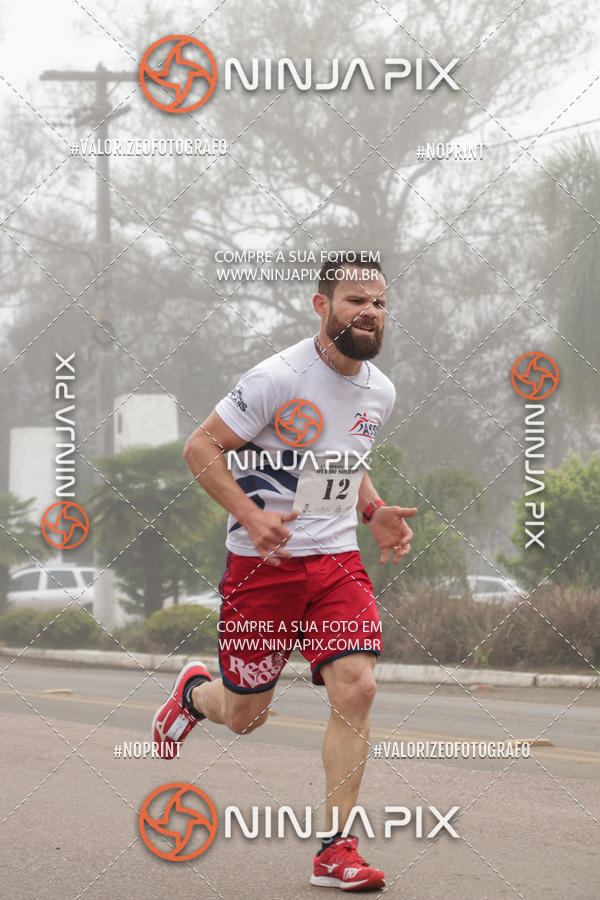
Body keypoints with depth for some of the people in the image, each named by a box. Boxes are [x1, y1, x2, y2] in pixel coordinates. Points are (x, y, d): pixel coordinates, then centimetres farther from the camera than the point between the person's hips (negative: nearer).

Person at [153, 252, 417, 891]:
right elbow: (200, 448, -12)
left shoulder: (379, 392, 6)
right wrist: (251, 516, -23)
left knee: (356, 689, -15)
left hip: (338, 559, 5)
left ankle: (335, 849, -5)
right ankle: (194, 692, 45)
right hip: (262, 564, -5)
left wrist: (375, 514, 7)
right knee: (245, 716, 6)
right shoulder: (279, 378, -16)